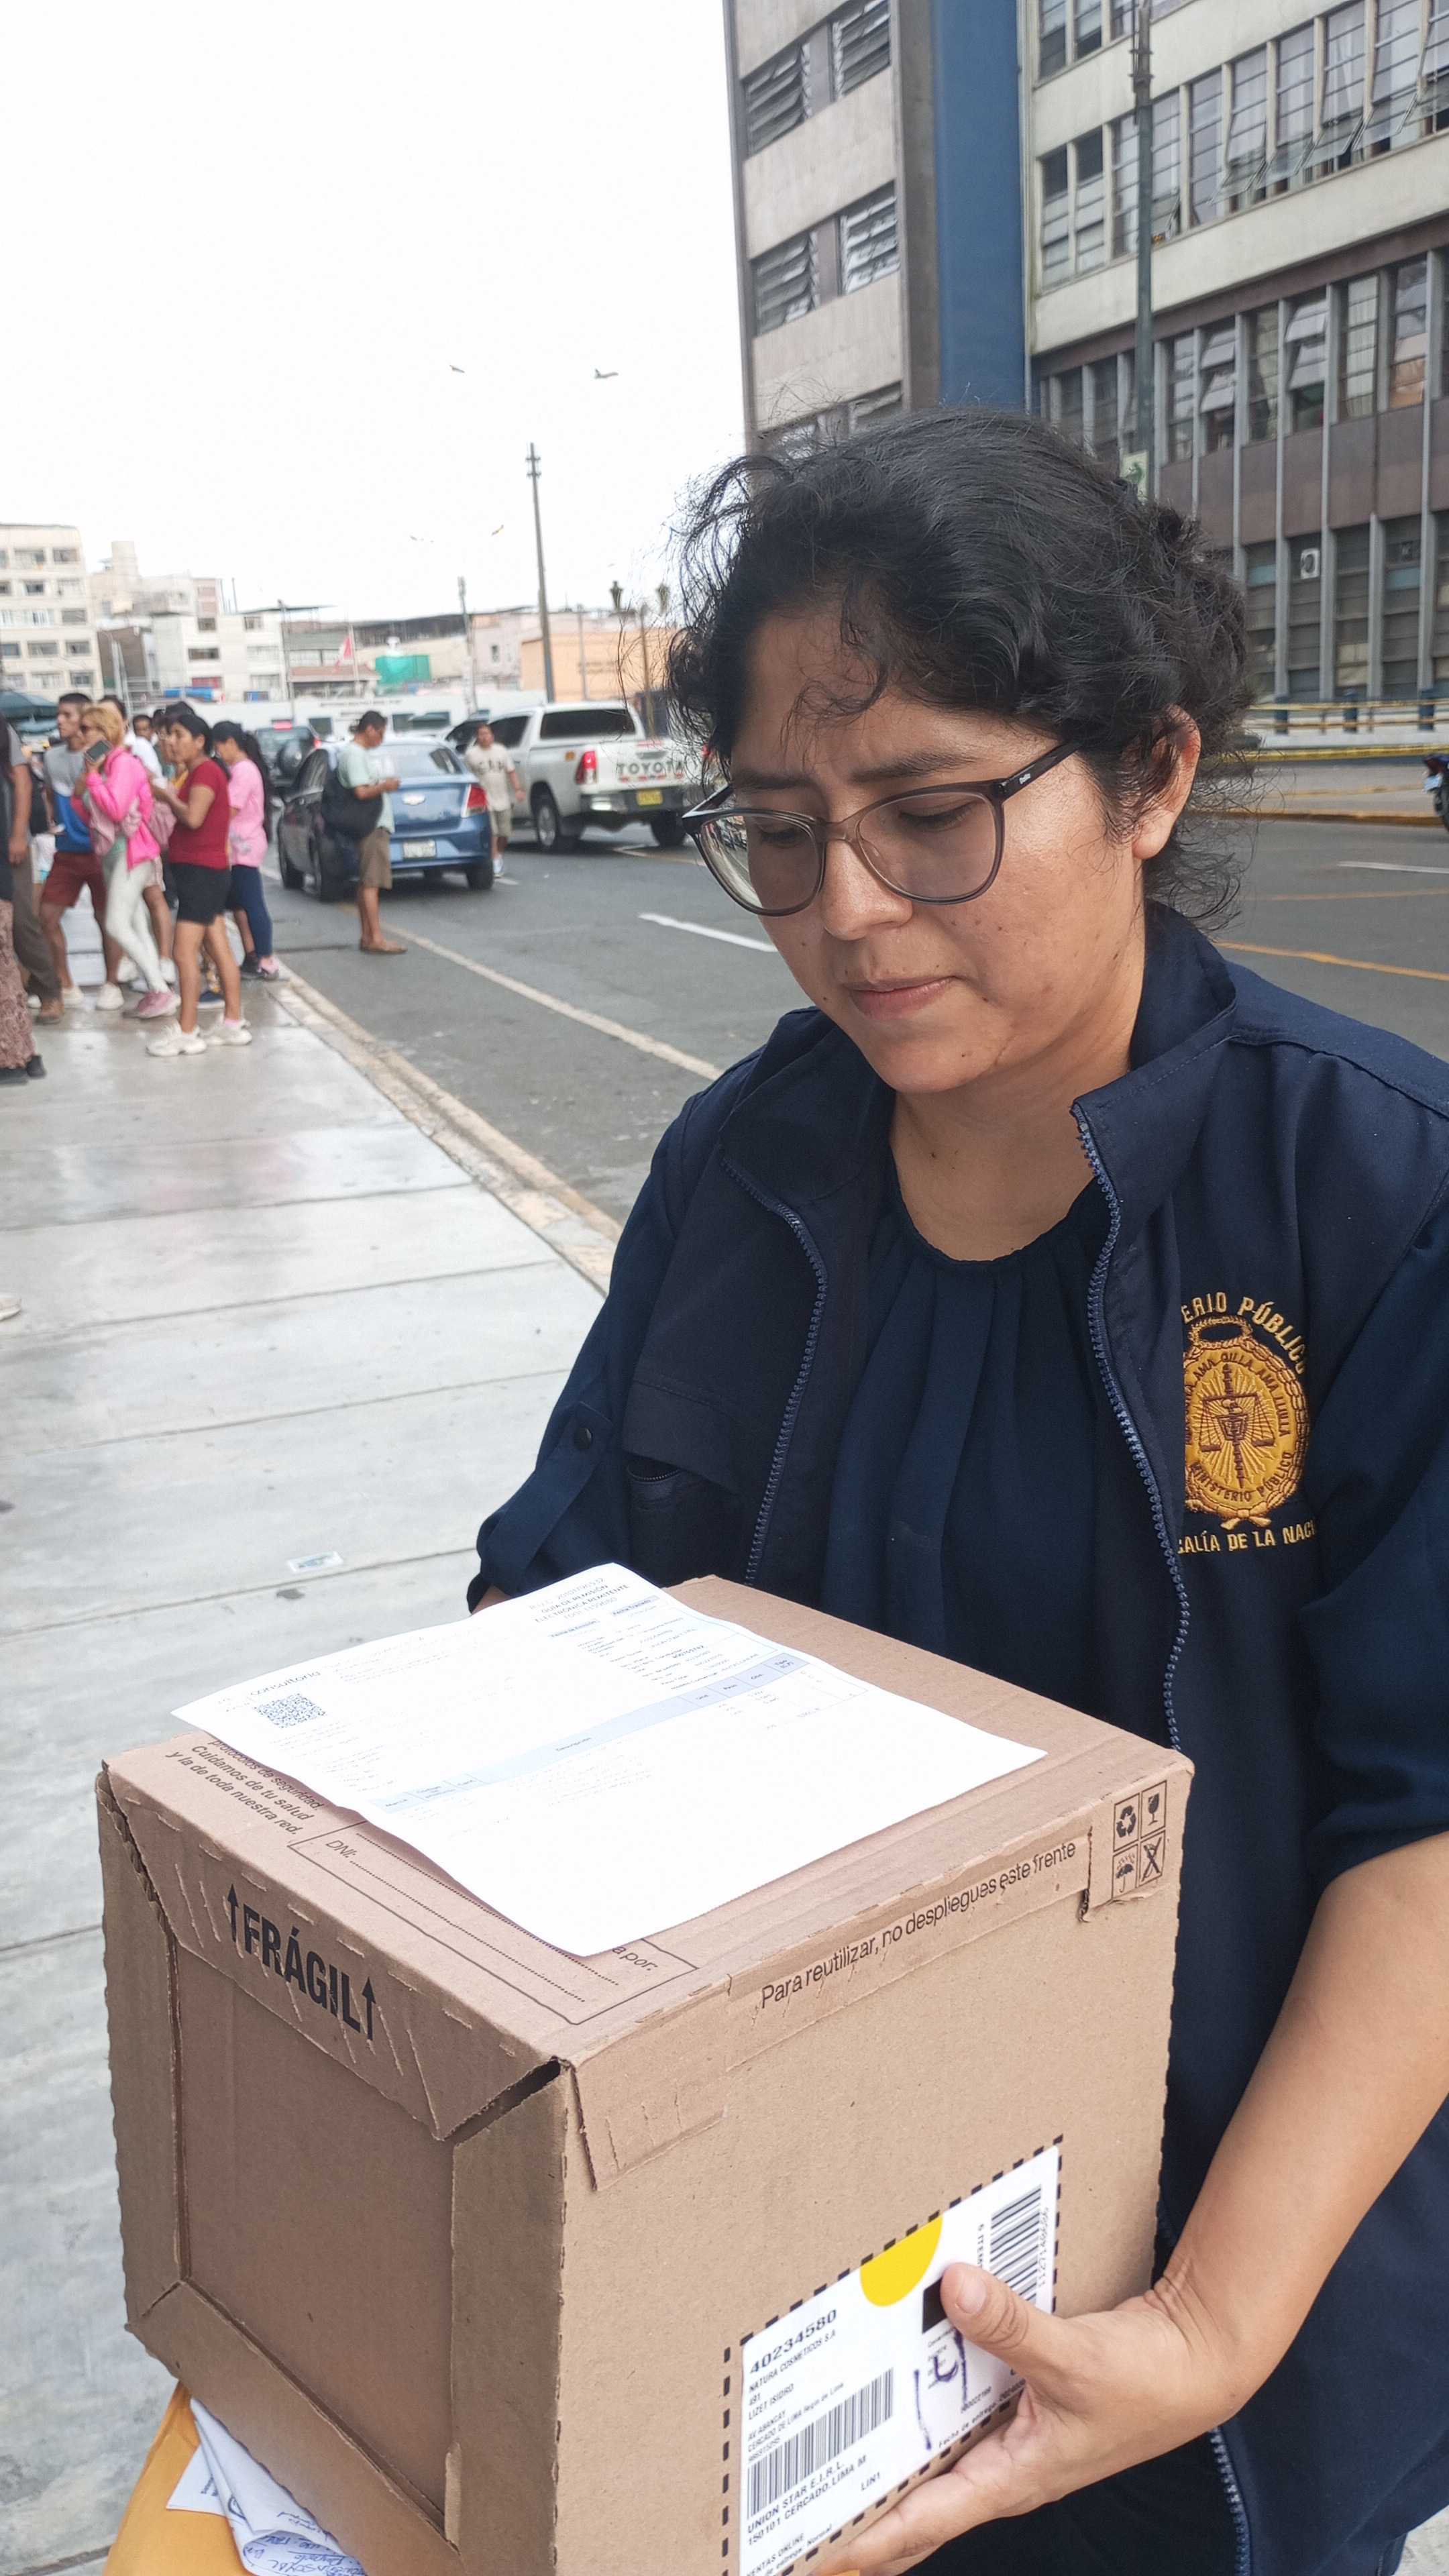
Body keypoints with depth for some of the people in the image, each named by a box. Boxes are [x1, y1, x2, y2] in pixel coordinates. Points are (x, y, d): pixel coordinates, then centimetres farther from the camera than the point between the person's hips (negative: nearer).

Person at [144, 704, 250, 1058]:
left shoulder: (206, 771, -13)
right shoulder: (194, 773, 19)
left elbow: (193, 817, -25)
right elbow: (184, 816, 11)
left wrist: (168, 798, -11)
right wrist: (176, 769, 10)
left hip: (202, 871, -10)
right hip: (204, 872, 10)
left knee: (185, 951, -12)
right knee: (219, 950, 10)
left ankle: (187, 1032, -11)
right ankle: (234, 1024, 13)